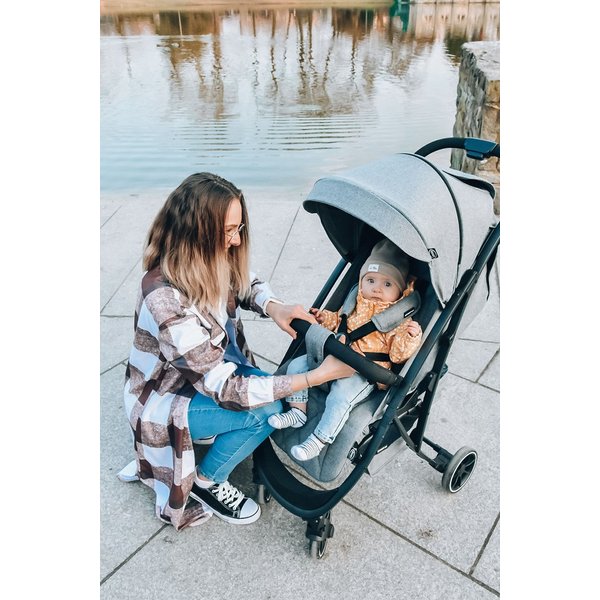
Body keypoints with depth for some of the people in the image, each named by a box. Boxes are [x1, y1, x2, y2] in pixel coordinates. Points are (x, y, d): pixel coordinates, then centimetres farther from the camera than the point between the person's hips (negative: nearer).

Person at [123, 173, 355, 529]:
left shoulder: (208, 262, -15)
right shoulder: (167, 300, -37)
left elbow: (248, 284, 6)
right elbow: (225, 389, -33)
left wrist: (275, 307, -18)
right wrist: (318, 375, -33)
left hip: (209, 370, 7)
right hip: (165, 400, -7)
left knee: (284, 395, -11)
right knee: (268, 411, -24)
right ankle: (207, 482, 3)